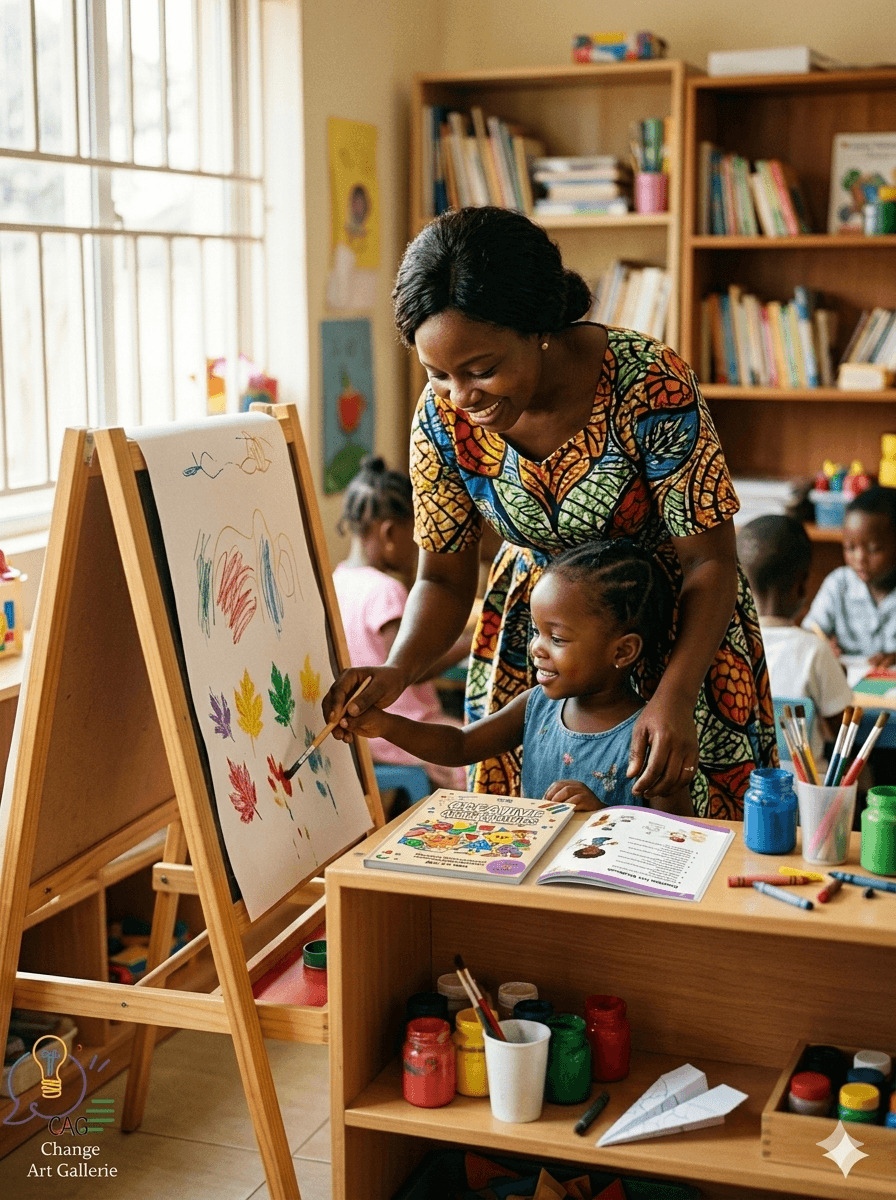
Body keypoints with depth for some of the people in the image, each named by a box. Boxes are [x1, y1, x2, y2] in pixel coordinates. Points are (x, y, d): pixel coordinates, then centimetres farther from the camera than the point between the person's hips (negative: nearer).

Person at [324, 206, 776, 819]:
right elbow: (444, 578, -6)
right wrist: (396, 671, -26)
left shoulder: (650, 384, -29)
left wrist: (674, 696, -36)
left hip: (679, 629, -3)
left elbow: (711, 562, -22)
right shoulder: (443, 417, -17)